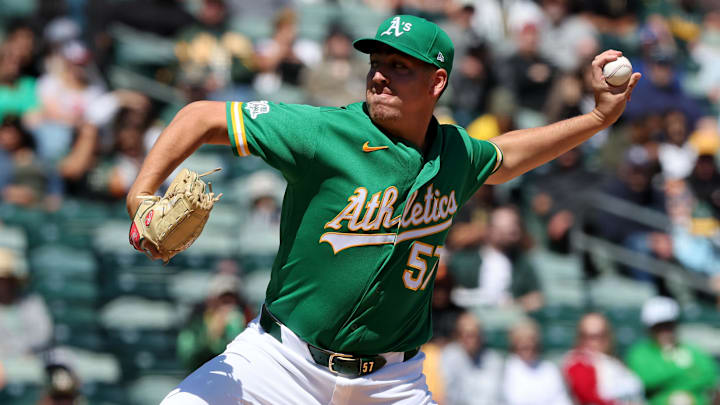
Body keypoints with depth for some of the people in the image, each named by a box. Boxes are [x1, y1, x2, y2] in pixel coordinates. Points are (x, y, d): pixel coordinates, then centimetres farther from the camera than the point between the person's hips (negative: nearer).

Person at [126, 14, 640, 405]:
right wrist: (141, 195, -24)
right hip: (286, 357, -3)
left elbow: (502, 158, 28)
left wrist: (600, 117, 26)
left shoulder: (456, 153, 3)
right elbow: (203, 117, -11)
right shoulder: (324, 133, -14)